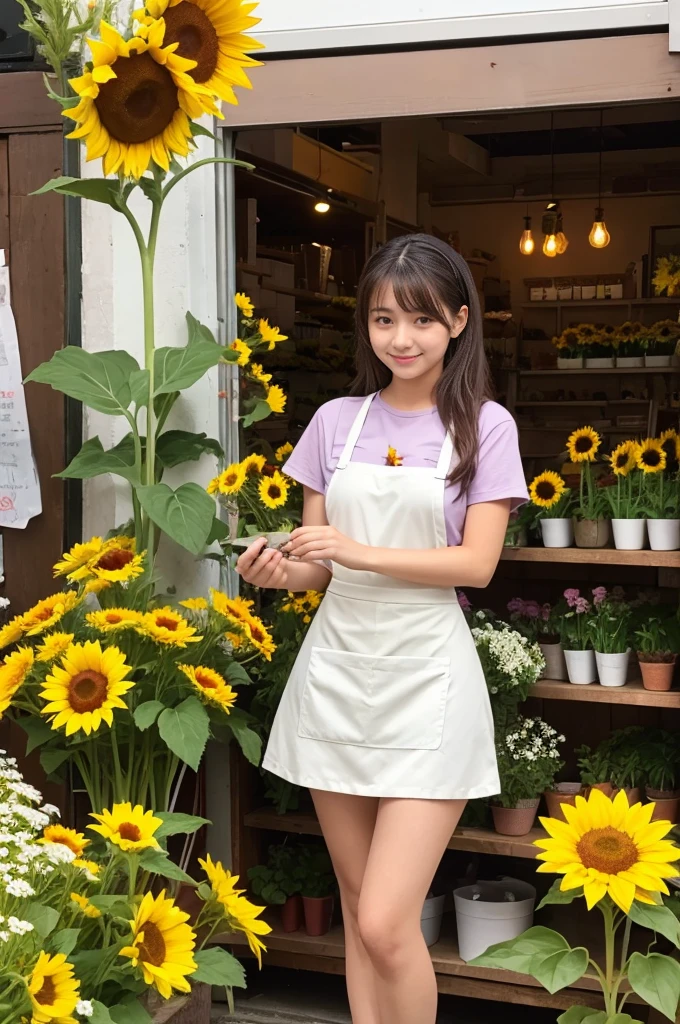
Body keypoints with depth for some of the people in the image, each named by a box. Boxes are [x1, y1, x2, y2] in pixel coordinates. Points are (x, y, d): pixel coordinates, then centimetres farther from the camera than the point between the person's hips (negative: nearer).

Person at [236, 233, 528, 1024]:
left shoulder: (483, 426, -1)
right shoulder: (336, 422, 8)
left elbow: (477, 562, -9)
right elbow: (321, 560, 10)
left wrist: (359, 552, -20)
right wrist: (282, 571, -13)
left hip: (425, 677, -3)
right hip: (336, 668, 4)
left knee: (387, 925, -10)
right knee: (357, 912, 11)